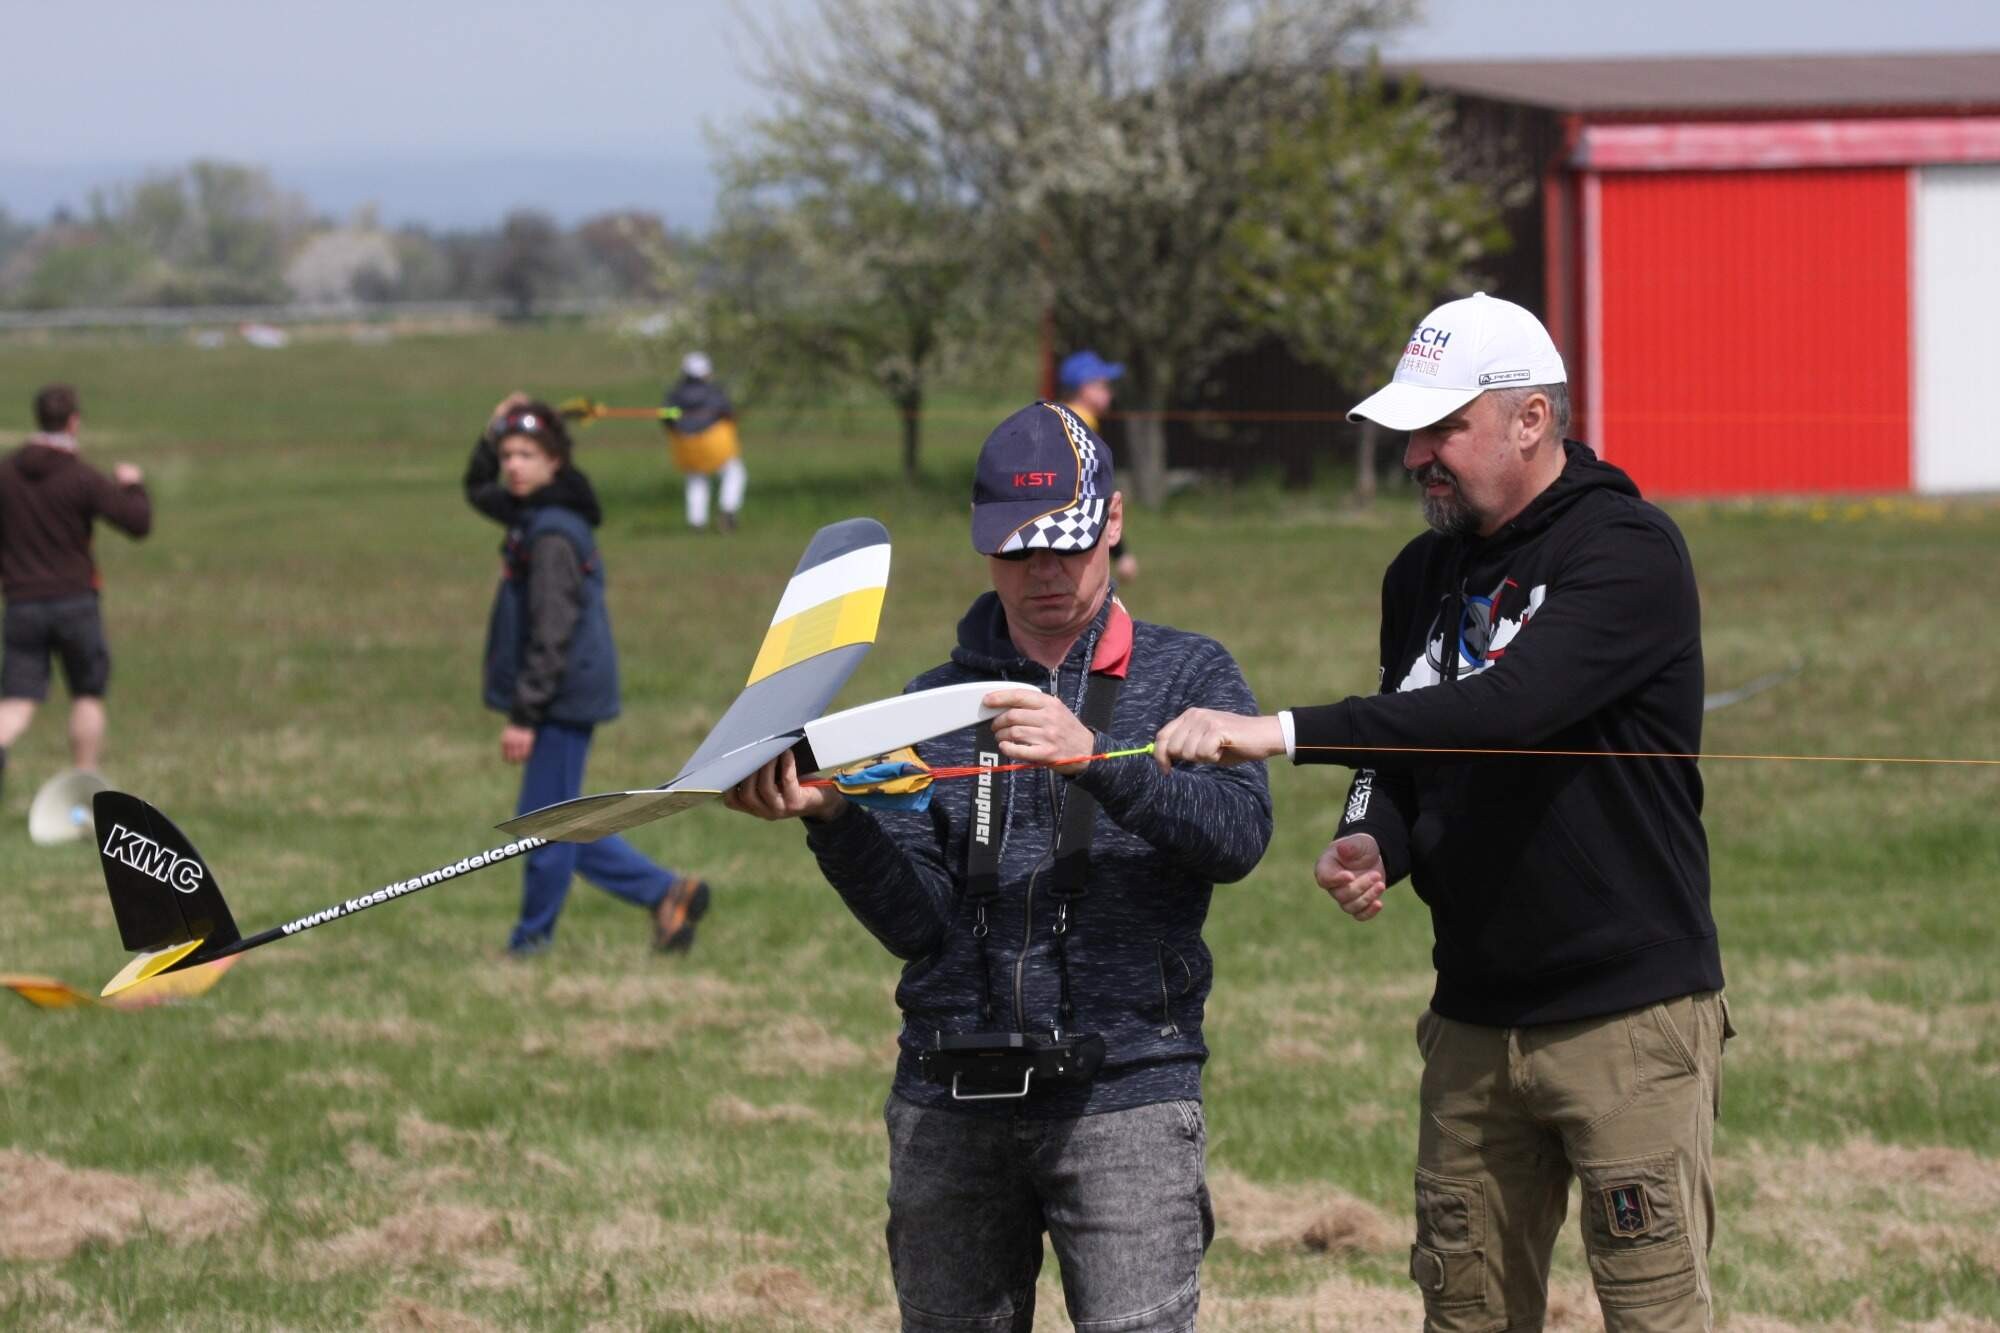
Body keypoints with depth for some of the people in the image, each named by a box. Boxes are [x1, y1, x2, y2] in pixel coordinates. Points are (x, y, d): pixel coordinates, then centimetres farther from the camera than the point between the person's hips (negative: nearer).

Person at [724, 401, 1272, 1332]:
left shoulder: (1187, 677, 7)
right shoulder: (939, 701, 13)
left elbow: (1237, 835, -13)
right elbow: (916, 923, 2)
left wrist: (1092, 756, -26)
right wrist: (831, 818, -15)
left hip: (1125, 1090, -3)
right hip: (950, 1105, 3)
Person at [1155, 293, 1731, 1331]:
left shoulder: (1629, 554, -13)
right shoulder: (1425, 576, 12)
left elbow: (1504, 709, -28)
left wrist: (1282, 732, -32)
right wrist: (1370, 843, -4)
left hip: (1630, 1013, -7)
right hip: (1474, 1021, 7)